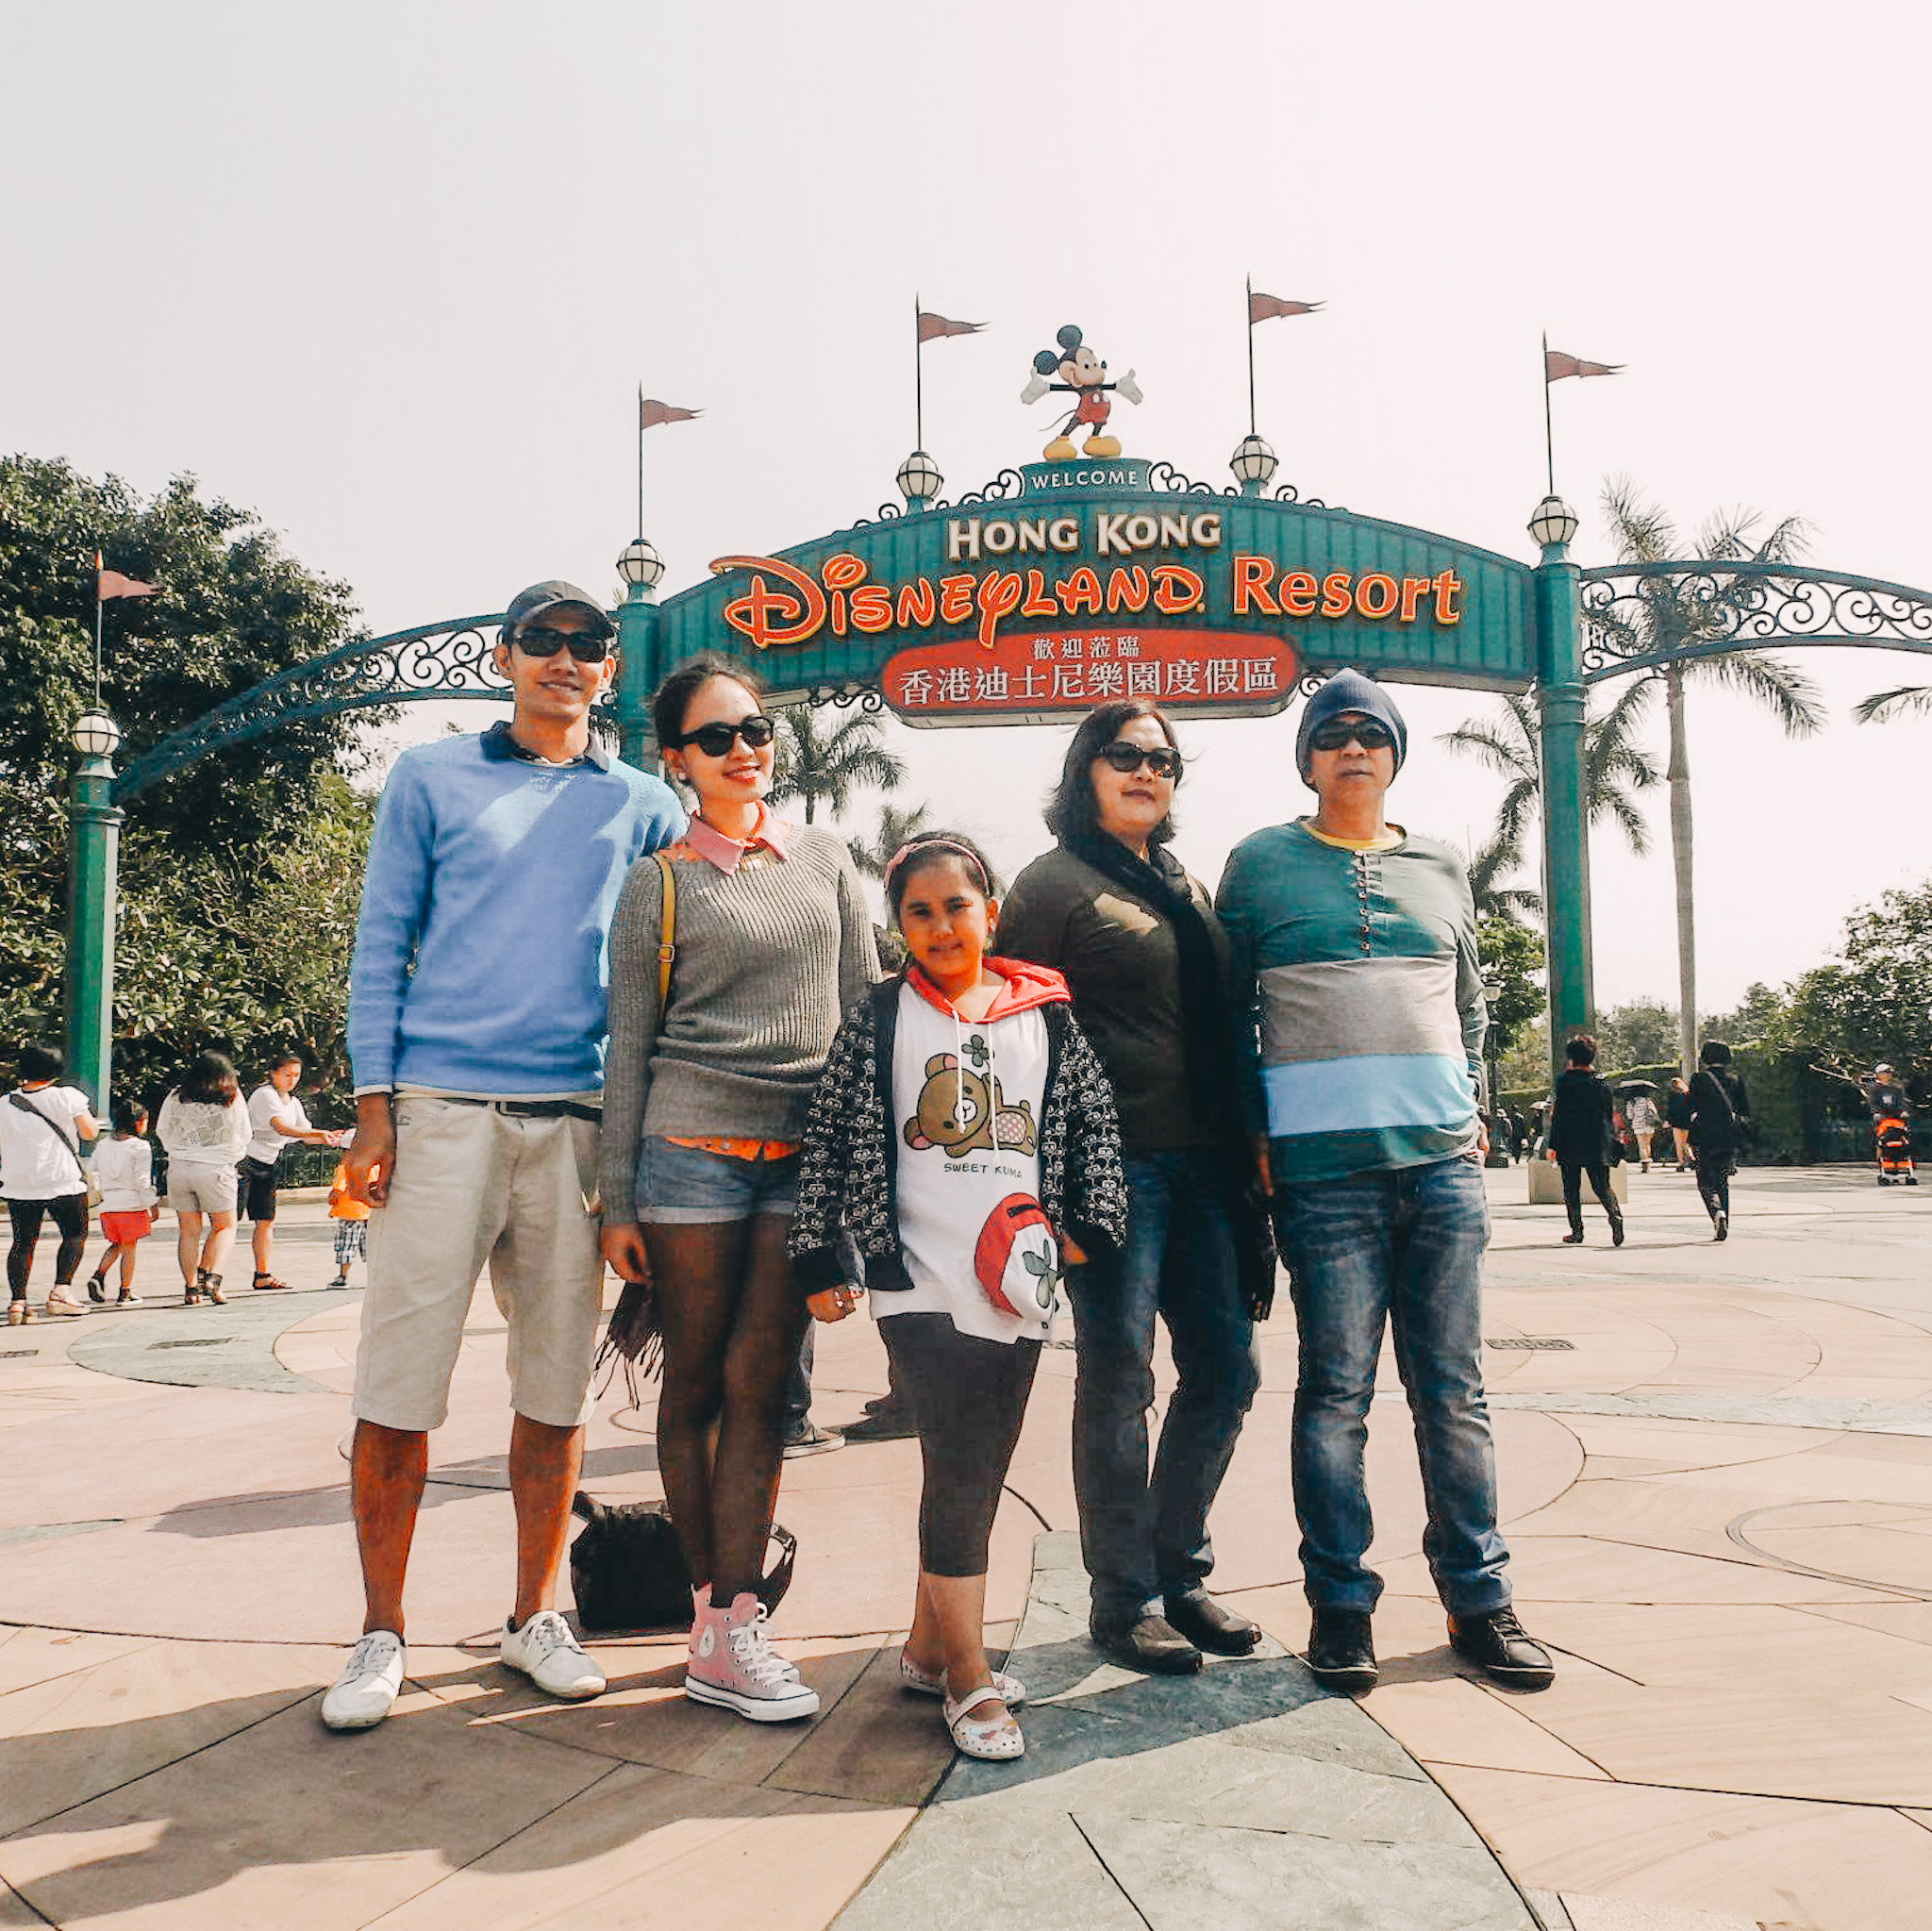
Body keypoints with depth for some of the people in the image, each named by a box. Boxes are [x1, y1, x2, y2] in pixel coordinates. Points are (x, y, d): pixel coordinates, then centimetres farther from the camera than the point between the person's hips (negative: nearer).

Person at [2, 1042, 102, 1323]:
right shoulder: (67, 1096, -6)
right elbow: (90, 1132, -3)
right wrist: (89, 1116, 15)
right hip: (64, 1181, -3)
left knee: (23, 1242, 10)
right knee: (75, 1235, 11)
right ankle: (61, 1290, -2)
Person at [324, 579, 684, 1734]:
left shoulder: (640, 805, 14)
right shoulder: (432, 779, 10)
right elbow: (381, 946, 6)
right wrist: (375, 1105, -3)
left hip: (575, 1119, 2)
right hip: (442, 1109, -2)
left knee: (559, 1387, 7)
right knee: (400, 1385, -1)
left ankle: (536, 1616, 22)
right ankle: (383, 1633, 14)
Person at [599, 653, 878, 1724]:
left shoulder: (824, 858, 12)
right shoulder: (658, 883, 5)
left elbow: (866, 1004, 12)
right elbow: (629, 1047, 4)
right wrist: (617, 1199, 0)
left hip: (805, 1152, 2)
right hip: (692, 1146, -2)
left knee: (758, 1388, 1)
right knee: (695, 1387, 4)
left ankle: (728, 1630, 6)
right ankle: (714, 1613, 15)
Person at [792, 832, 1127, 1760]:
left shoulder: (1047, 1013, 8)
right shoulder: (879, 1017, 2)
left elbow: (1095, 1118, 13)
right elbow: (828, 1138, 4)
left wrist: (1089, 1224, 4)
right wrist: (819, 1263, 2)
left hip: (1017, 1287, 3)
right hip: (920, 1282, -3)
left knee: (974, 1474, 11)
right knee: (960, 1474, -7)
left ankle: (927, 1648, 27)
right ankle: (970, 1681, 6)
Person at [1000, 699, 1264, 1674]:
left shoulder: (1188, 887, 20)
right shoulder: (1053, 882, 0)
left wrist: (1243, 1141, 14)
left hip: (1202, 1160, 7)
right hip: (1114, 1158, -7)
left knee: (1226, 1365, 8)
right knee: (1119, 1377, -1)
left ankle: (1178, 1569, 24)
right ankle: (1123, 1597, 13)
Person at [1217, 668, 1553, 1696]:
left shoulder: (1440, 869, 15)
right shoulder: (1259, 864, 6)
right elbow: (1228, 1011, 7)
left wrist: (1468, 1107, 10)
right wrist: (1254, 1136, 1)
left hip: (1443, 1158, 3)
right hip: (1324, 1165, -3)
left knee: (1453, 1389, 8)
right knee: (1337, 1390, 1)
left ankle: (1477, 1599, 19)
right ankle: (1340, 1603, 13)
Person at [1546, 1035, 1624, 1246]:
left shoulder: (1566, 1081, -8)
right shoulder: (1601, 1081, 5)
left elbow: (1559, 1115, -9)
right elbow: (1611, 1114, 9)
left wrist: (1554, 1145, -5)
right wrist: (1612, 1141, 17)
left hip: (1571, 1144, -4)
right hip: (1598, 1144, 4)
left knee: (1572, 1188, 6)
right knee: (1602, 1186, 8)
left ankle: (1577, 1232, 5)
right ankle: (1615, 1215, -18)